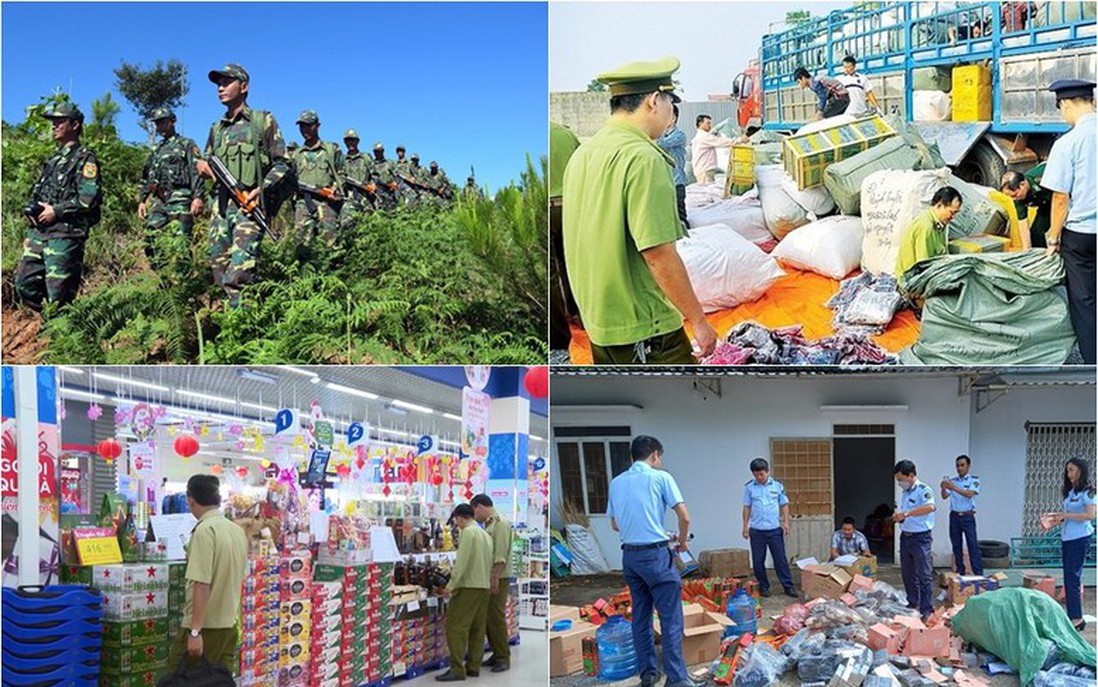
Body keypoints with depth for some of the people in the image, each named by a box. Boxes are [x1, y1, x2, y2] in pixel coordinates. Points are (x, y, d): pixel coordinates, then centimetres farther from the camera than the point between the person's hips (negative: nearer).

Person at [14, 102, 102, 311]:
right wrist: (35, 210, 7)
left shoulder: (84, 158, -5)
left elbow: (90, 197, -16)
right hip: (39, 231, 9)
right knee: (25, 285, 7)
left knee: (58, 295, -9)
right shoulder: (54, 158, 21)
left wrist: (56, 211, -15)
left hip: (65, 233, -9)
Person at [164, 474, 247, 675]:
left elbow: (202, 585, -20)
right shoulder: (238, 531, 9)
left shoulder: (204, 531, -15)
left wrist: (195, 631, -20)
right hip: (229, 625, 7)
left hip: (205, 627, -7)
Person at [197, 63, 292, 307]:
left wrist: (262, 188, -14)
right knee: (220, 270, 3)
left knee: (239, 274, -20)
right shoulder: (216, 129, 21)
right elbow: (206, 162, 28)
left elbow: (283, 165, 1)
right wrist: (203, 166, 3)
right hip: (221, 205, 6)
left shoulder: (263, 121, 5)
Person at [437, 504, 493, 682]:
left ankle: (457, 669, -13)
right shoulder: (486, 534, 16)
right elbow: (489, 562, 13)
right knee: (477, 629, 10)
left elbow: (462, 561, -17)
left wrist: (452, 584, -17)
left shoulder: (467, 532, -9)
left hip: (467, 587, -9)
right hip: (484, 587, 9)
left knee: (455, 626, -8)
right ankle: (473, 666, 10)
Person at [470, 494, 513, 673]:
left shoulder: (500, 523, -13)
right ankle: (496, 654, 19)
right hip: (488, 578, 9)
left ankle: (503, 658, 0)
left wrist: (495, 580, -22)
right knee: (488, 617, 11)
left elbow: (501, 555, -19)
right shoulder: (488, 524, 14)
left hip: (498, 578, -9)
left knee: (496, 617, -6)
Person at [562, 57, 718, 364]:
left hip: (597, 321, 9)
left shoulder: (583, 153, 9)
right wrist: (698, 320, -15)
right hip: (646, 328, -9)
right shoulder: (643, 158, -18)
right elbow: (658, 253, -22)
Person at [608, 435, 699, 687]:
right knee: (671, 618, -3)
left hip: (629, 555, 6)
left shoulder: (616, 482, 9)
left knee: (641, 615, 13)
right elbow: (684, 517, -9)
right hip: (655, 555, -6)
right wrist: (682, 541, 9)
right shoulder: (660, 477, -6)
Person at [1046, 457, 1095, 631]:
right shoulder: (1071, 491, 16)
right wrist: (1057, 519, 3)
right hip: (1067, 537, 8)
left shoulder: (1087, 491, -8)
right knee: (1069, 577, 8)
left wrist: (1065, 515, -17)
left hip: (1080, 538, -8)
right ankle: (1072, 616, 13)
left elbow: (1090, 515, -17)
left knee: (1072, 577, -11)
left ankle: (1077, 617, -9)